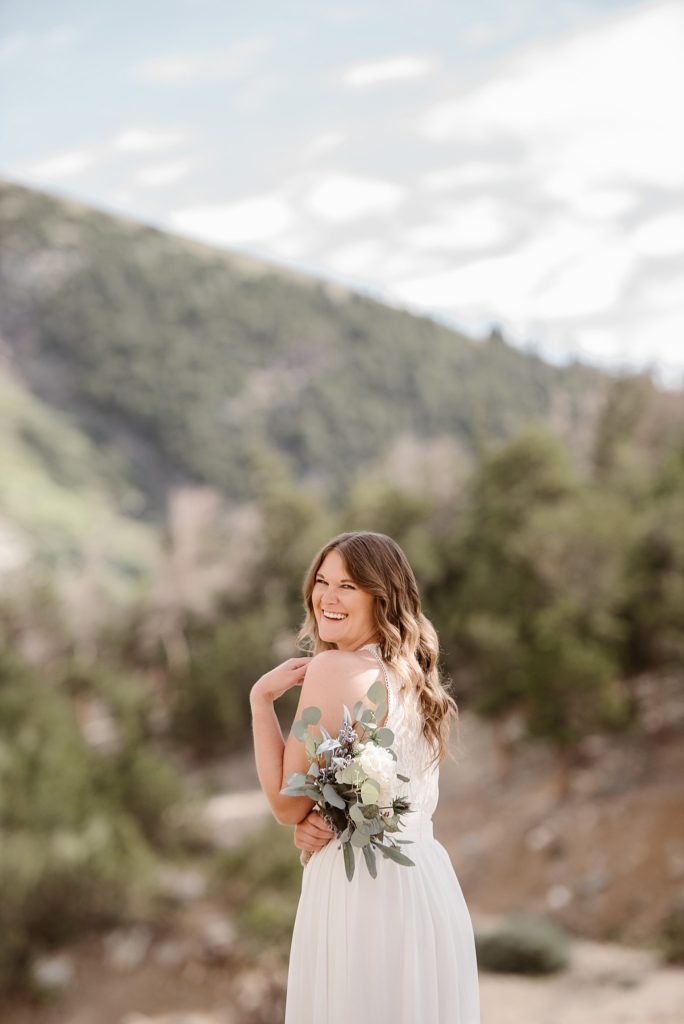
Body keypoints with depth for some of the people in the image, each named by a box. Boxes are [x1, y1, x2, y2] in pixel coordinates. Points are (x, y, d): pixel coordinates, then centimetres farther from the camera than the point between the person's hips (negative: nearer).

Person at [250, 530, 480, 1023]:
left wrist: (262, 698, -6)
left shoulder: (333, 668, -15)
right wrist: (316, 825, -1)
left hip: (361, 889, -8)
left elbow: (288, 803, -11)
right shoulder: (413, 674, 11)